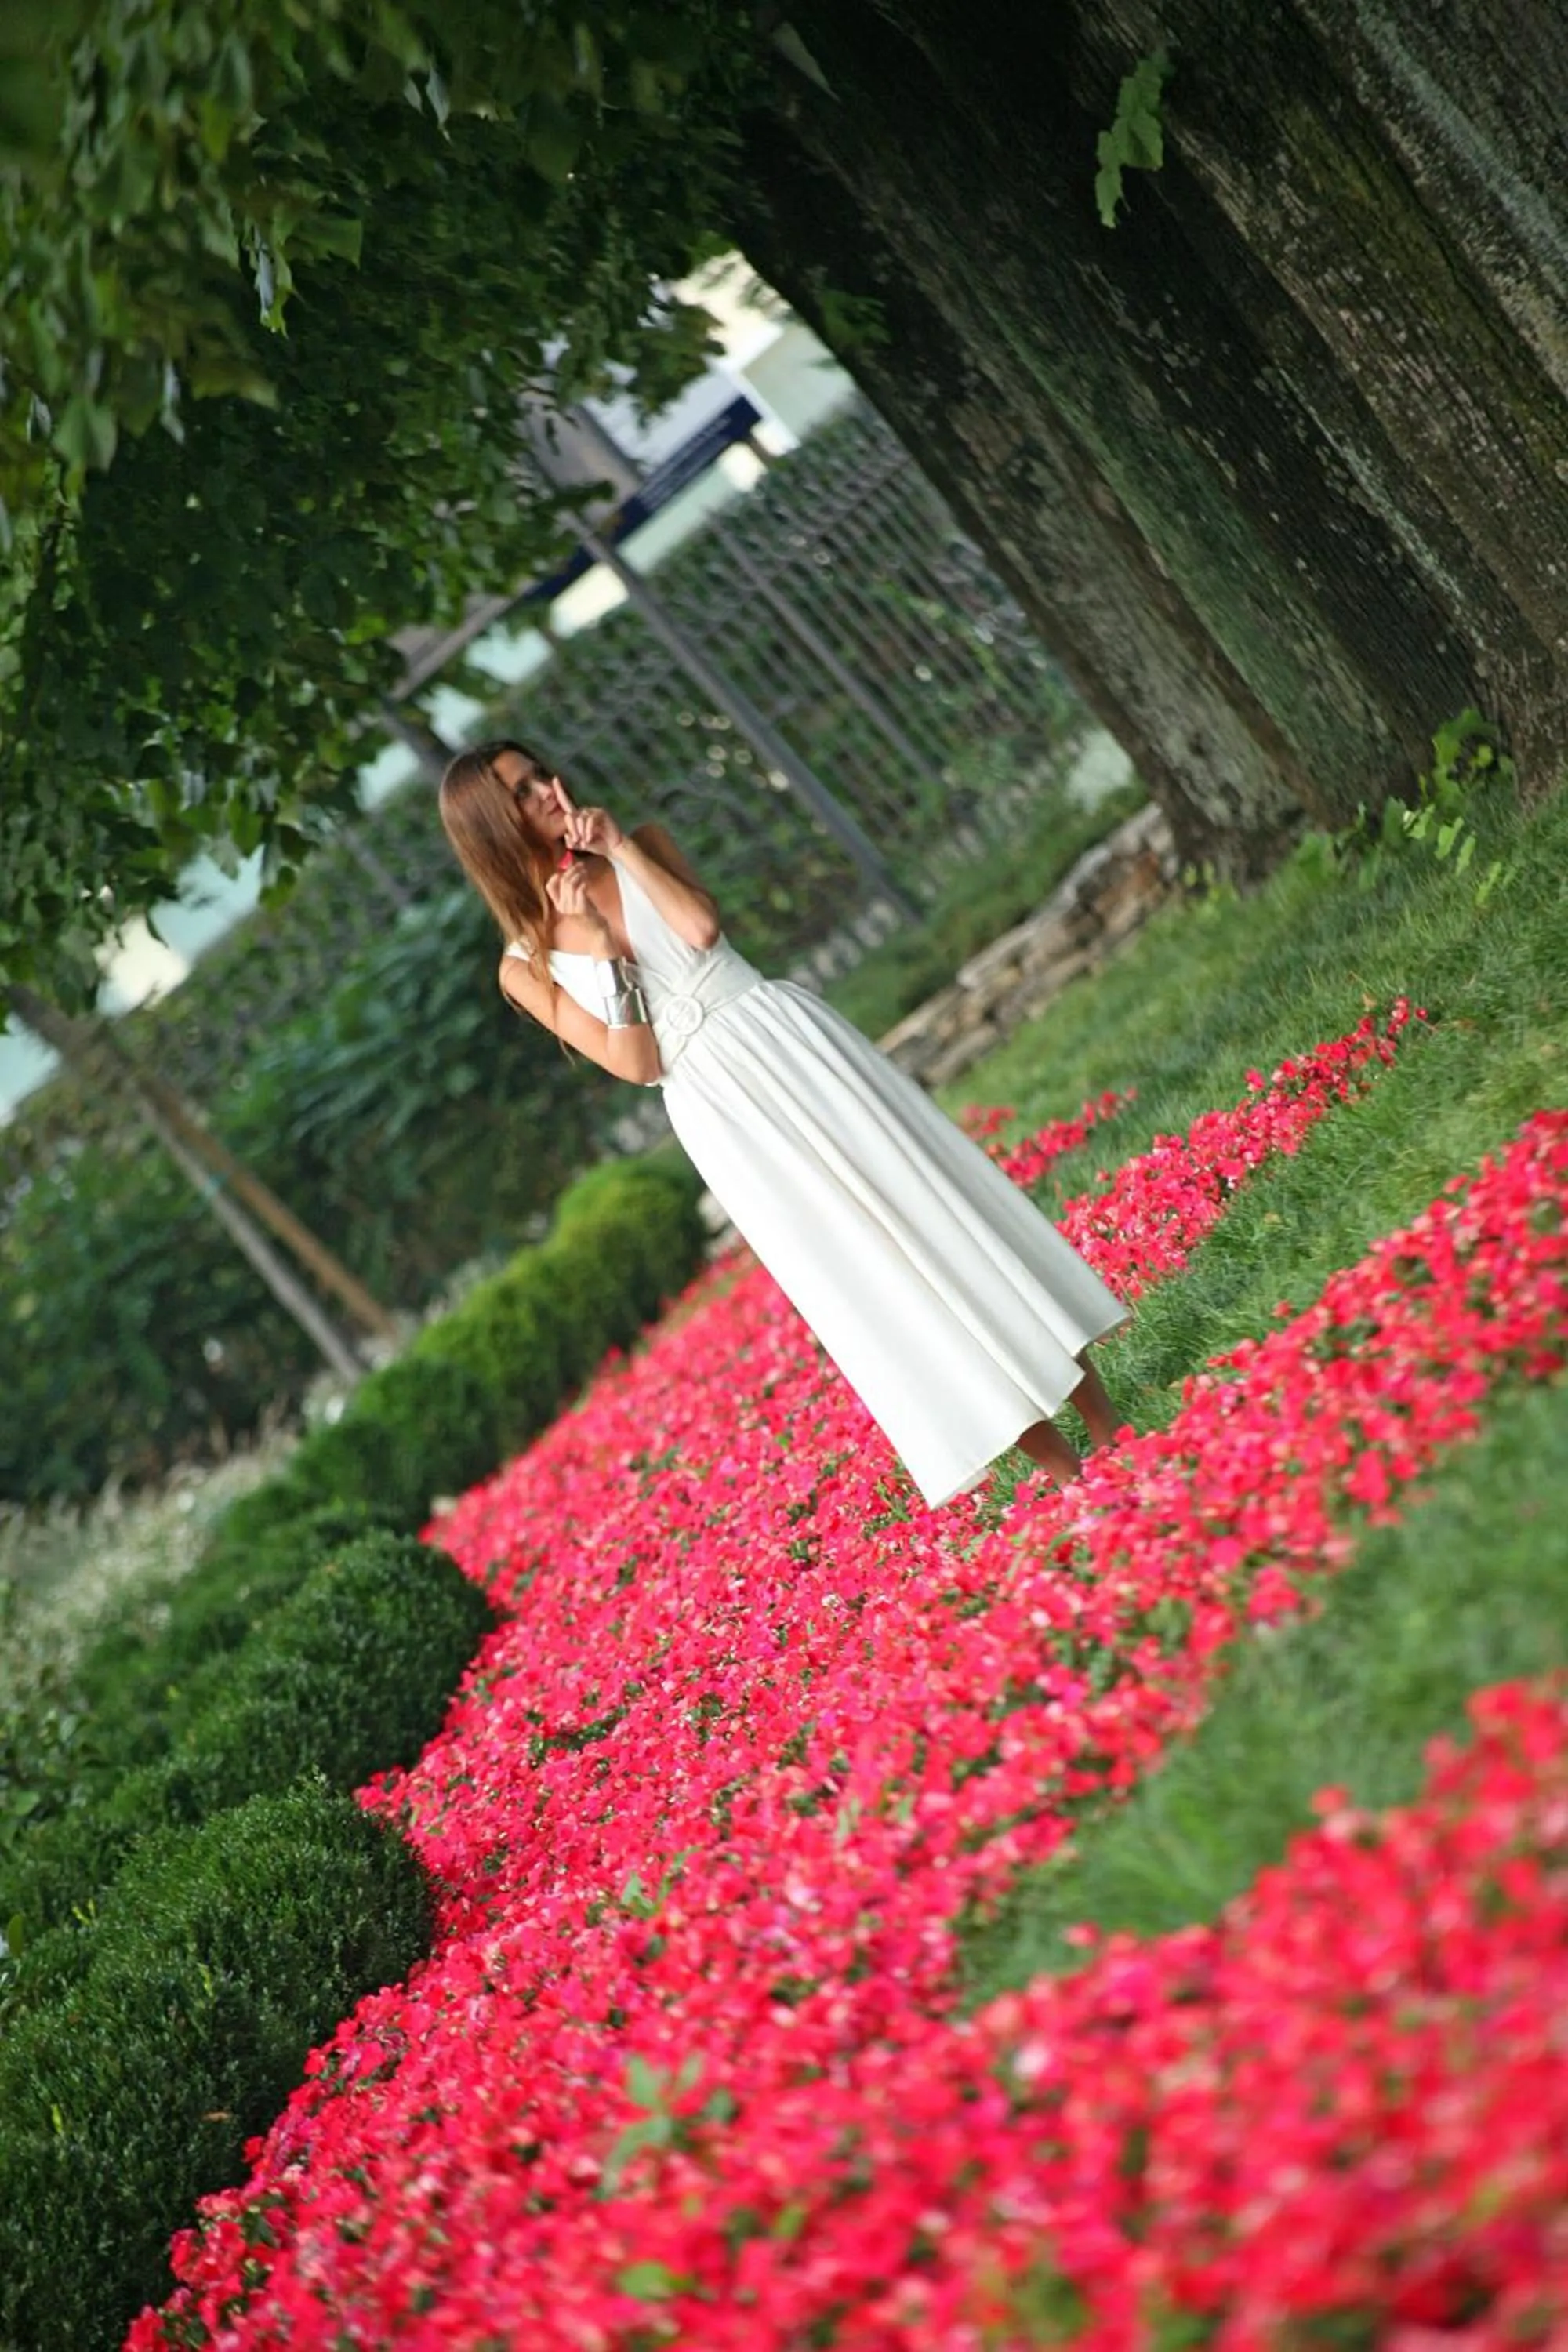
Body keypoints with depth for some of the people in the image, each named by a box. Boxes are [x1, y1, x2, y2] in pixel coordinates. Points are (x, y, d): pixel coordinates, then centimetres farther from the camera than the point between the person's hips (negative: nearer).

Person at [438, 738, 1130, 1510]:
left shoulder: (641, 844, 10)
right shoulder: (526, 966, 1)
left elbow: (703, 927, -8)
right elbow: (636, 1065, -6)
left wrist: (622, 849, -7)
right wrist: (599, 947, -12)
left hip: (788, 1040, 2)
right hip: (723, 1114, -2)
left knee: (937, 1199, 0)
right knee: (884, 1286, -4)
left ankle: (1101, 1411, 7)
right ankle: (1057, 1464, 3)